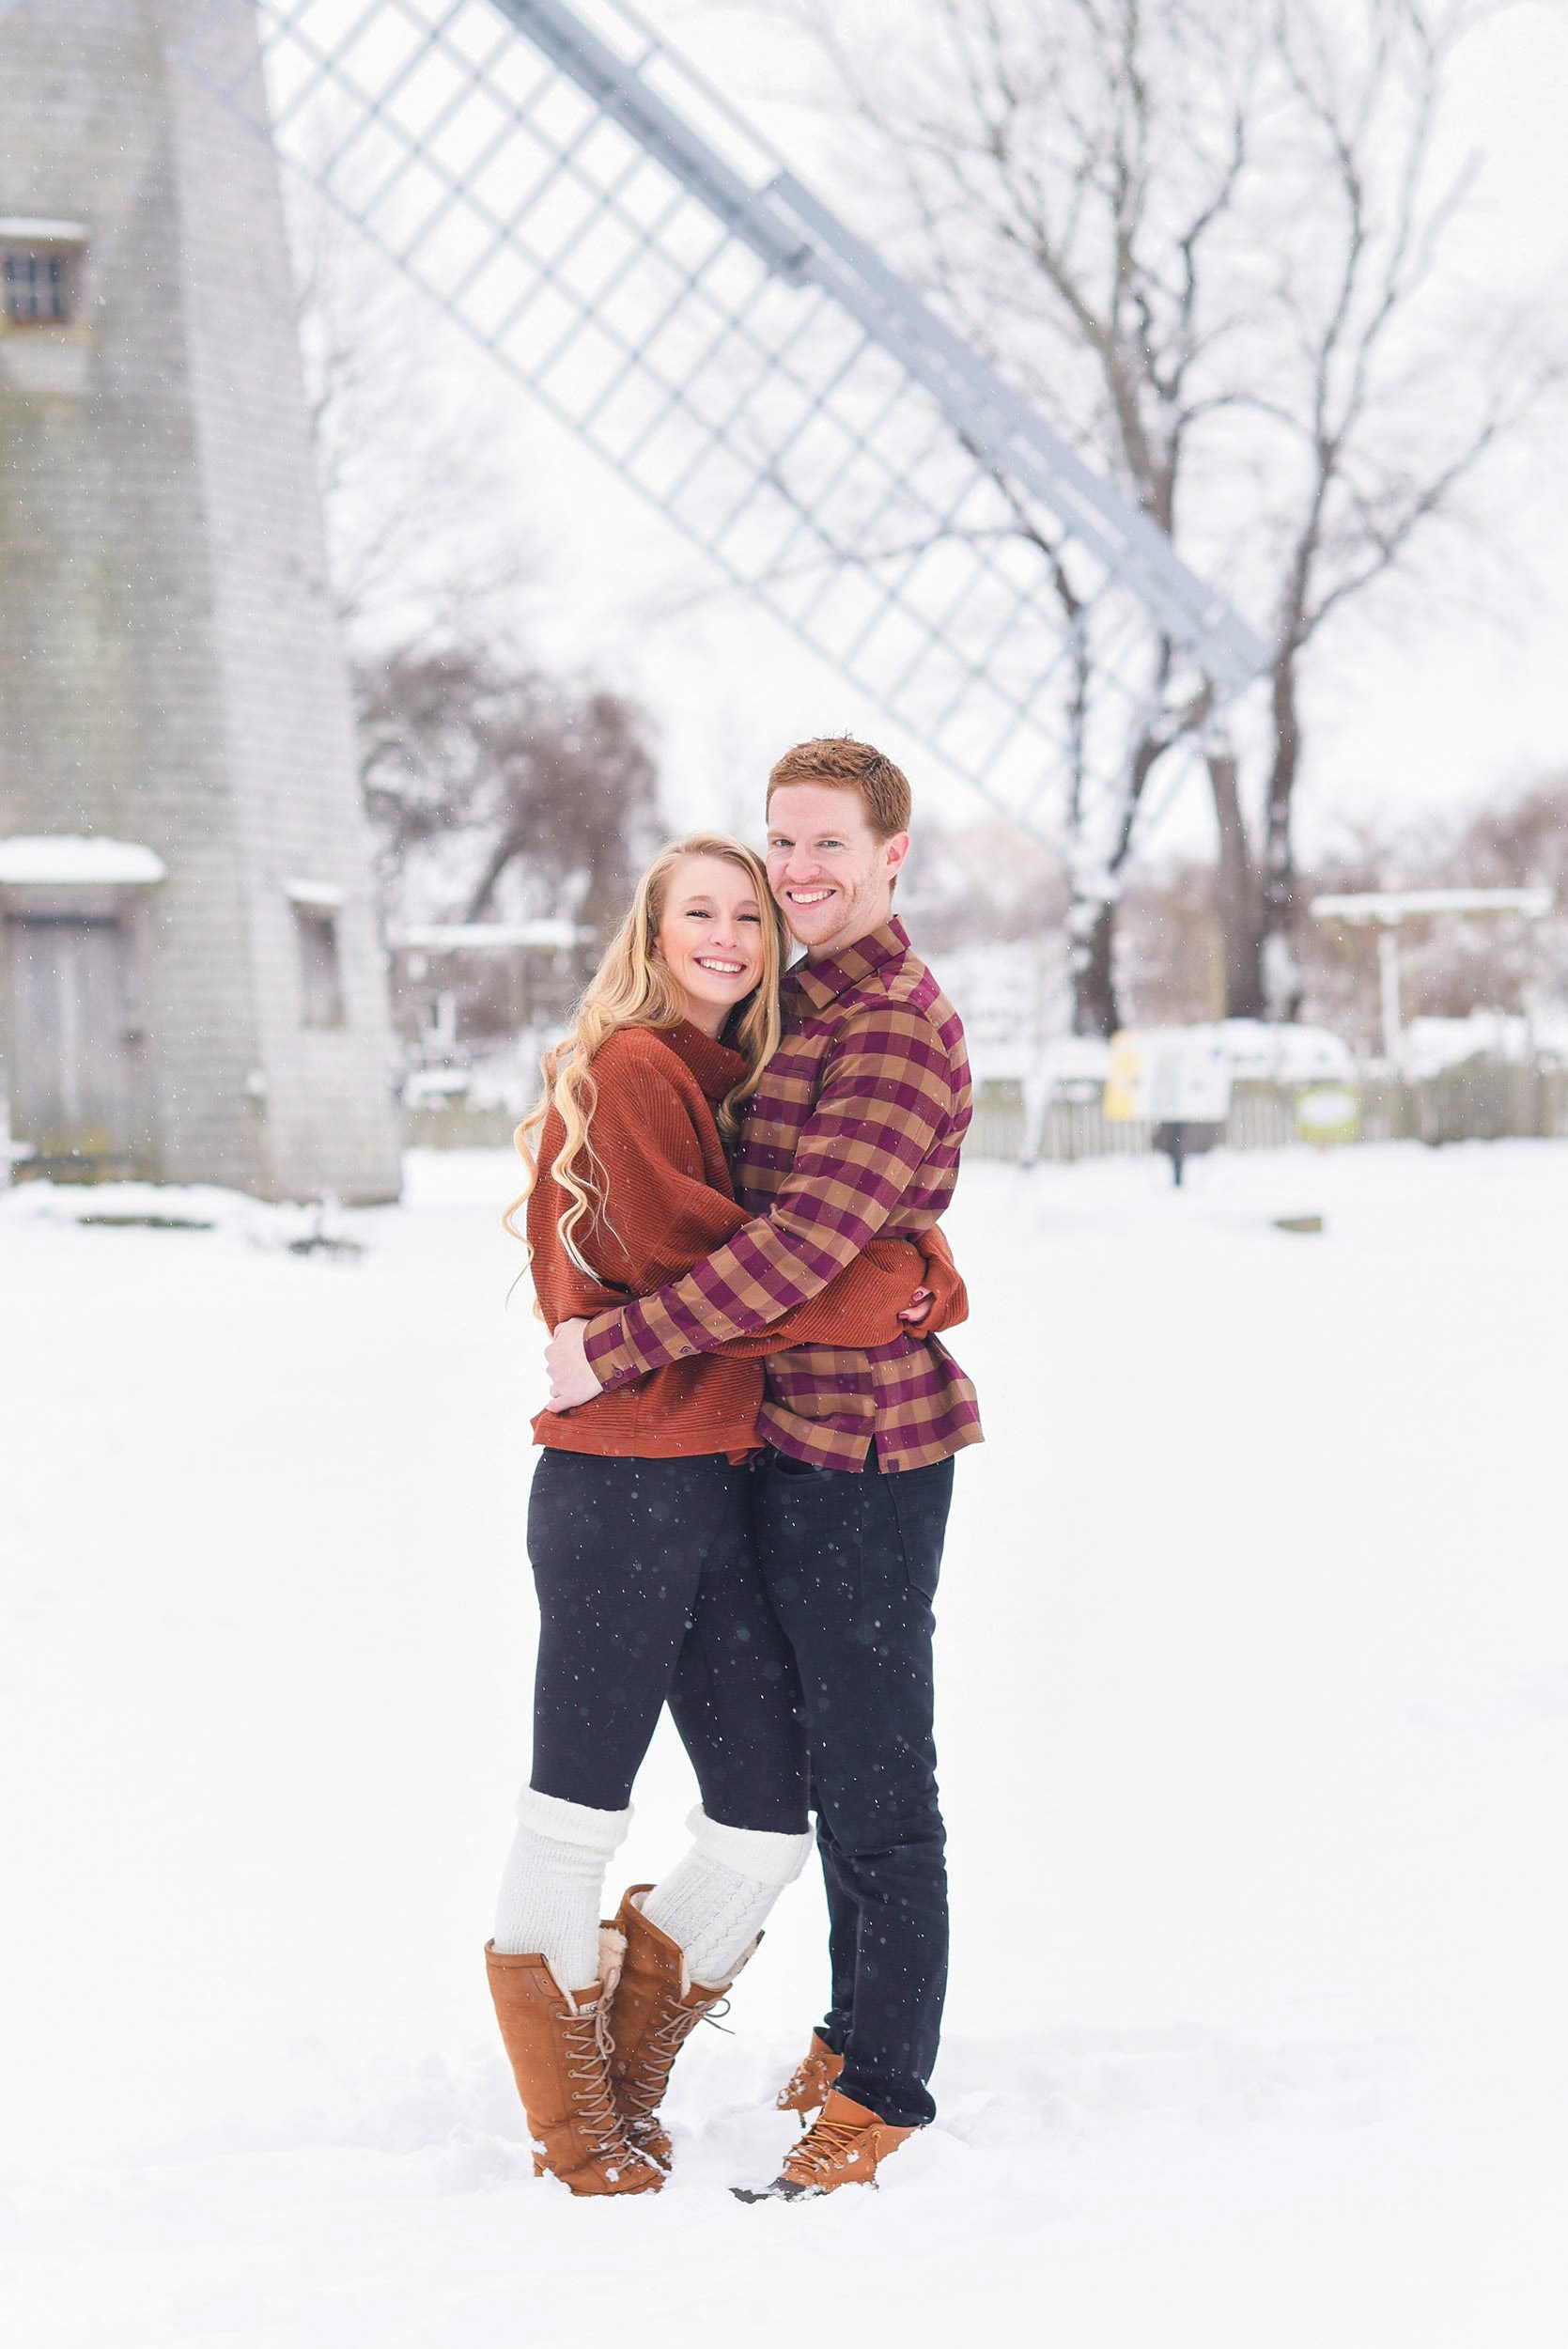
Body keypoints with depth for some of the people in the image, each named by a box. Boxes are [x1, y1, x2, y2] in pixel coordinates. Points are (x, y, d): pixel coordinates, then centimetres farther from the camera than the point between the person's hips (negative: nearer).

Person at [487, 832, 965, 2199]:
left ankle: (628, 2080, 26)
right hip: (620, 1484, -8)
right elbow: (682, 1270, -14)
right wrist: (878, 1299, -10)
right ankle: (574, 2128, 14)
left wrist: (922, 1262, -7)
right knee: (581, 1804, 1)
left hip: (723, 1483, 8)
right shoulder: (630, 1072, -7)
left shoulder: (743, 1086, 19)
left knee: (771, 1817, 8)